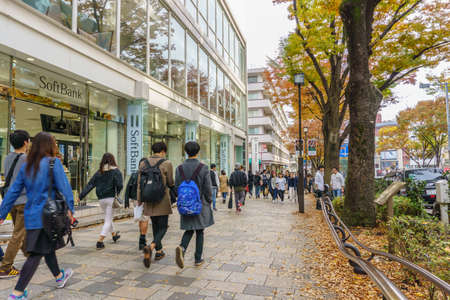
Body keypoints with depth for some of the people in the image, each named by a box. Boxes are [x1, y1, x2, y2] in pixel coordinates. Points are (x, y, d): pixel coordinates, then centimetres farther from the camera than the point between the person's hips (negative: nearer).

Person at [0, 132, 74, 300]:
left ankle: (59, 277, 38)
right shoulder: (53, 162, -9)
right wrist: (70, 208, -11)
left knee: (48, 248, 21)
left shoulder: (26, 166, 8)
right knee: (37, 254, 1)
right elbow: (64, 186, -15)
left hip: (31, 216, 7)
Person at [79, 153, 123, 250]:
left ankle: (114, 235, 41)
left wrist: (81, 196, 4)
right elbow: (119, 185, -16)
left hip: (101, 199, 5)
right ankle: (100, 241, -6)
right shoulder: (116, 171, -6)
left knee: (108, 218, 23)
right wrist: (117, 193, 2)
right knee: (108, 220, 2)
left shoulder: (99, 172, 6)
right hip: (111, 198, -5)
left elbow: (90, 185, 2)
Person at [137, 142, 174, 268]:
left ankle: (159, 251, 29)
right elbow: (170, 183, -6)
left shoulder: (143, 163, 2)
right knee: (163, 227, 5)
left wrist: (139, 201, 10)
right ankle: (150, 247, -19)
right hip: (162, 201, -5)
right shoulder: (167, 164, -11)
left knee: (155, 226, 20)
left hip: (149, 201, 5)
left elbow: (139, 184, 3)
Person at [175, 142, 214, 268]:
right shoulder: (203, 168, -11)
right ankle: (198, 259, 18)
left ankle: (182, 248, -12)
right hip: (200, 204, -2)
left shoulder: (179, 168, -2)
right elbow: (207, 189, -11)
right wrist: (208, 201, 6)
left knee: (189, 230, 15)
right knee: (199, 231, 12)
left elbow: (177, 187, 0)